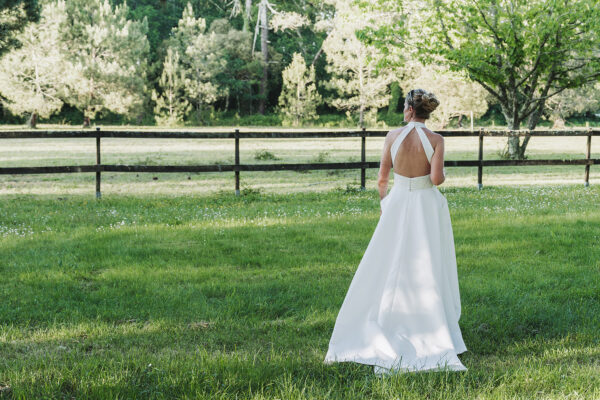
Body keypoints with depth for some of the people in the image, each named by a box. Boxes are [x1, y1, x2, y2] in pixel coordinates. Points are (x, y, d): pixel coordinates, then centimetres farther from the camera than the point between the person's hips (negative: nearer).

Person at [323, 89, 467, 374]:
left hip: (398, 205, 1)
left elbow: (382, 178, -1)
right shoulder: (436, 140, -9)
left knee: (388, 270, 11)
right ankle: (431, 331, 11)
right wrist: (443, 175, 5)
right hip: (427, 207, -1)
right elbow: (437, 178, -19)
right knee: (428, 272, 9)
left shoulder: (393, 136, -5)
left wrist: (383, 202, 17)